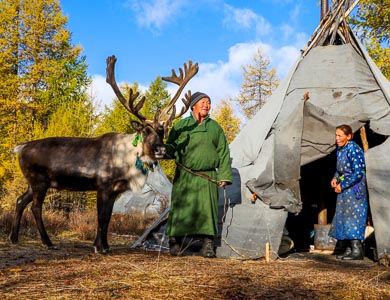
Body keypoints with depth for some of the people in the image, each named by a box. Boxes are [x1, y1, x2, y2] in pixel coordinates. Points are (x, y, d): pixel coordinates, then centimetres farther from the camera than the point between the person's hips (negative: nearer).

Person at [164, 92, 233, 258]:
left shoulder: (215, 127, 13)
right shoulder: (181, 125, 9)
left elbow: (223, 153, 12)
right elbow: (171, 146, 8)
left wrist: (224, 175, 4)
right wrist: (164, 149, -17)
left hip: (207, 177, 1)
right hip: (184, 176, -1)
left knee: (207, 209, -4)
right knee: (180, 207, -2)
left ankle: (207, 246, 2)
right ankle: (175, 243, 7)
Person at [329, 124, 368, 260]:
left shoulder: (353, 149, -17)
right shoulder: (340, 150, 9)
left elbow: (358, 173, -20)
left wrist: (342, 185, -16)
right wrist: (335, 179, 2)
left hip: (355, 189, -9)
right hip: (344, 190, 9)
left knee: (353, 217, -9)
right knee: (343, 218, 9)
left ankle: (357, 250, -6)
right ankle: (349, 249, 15)